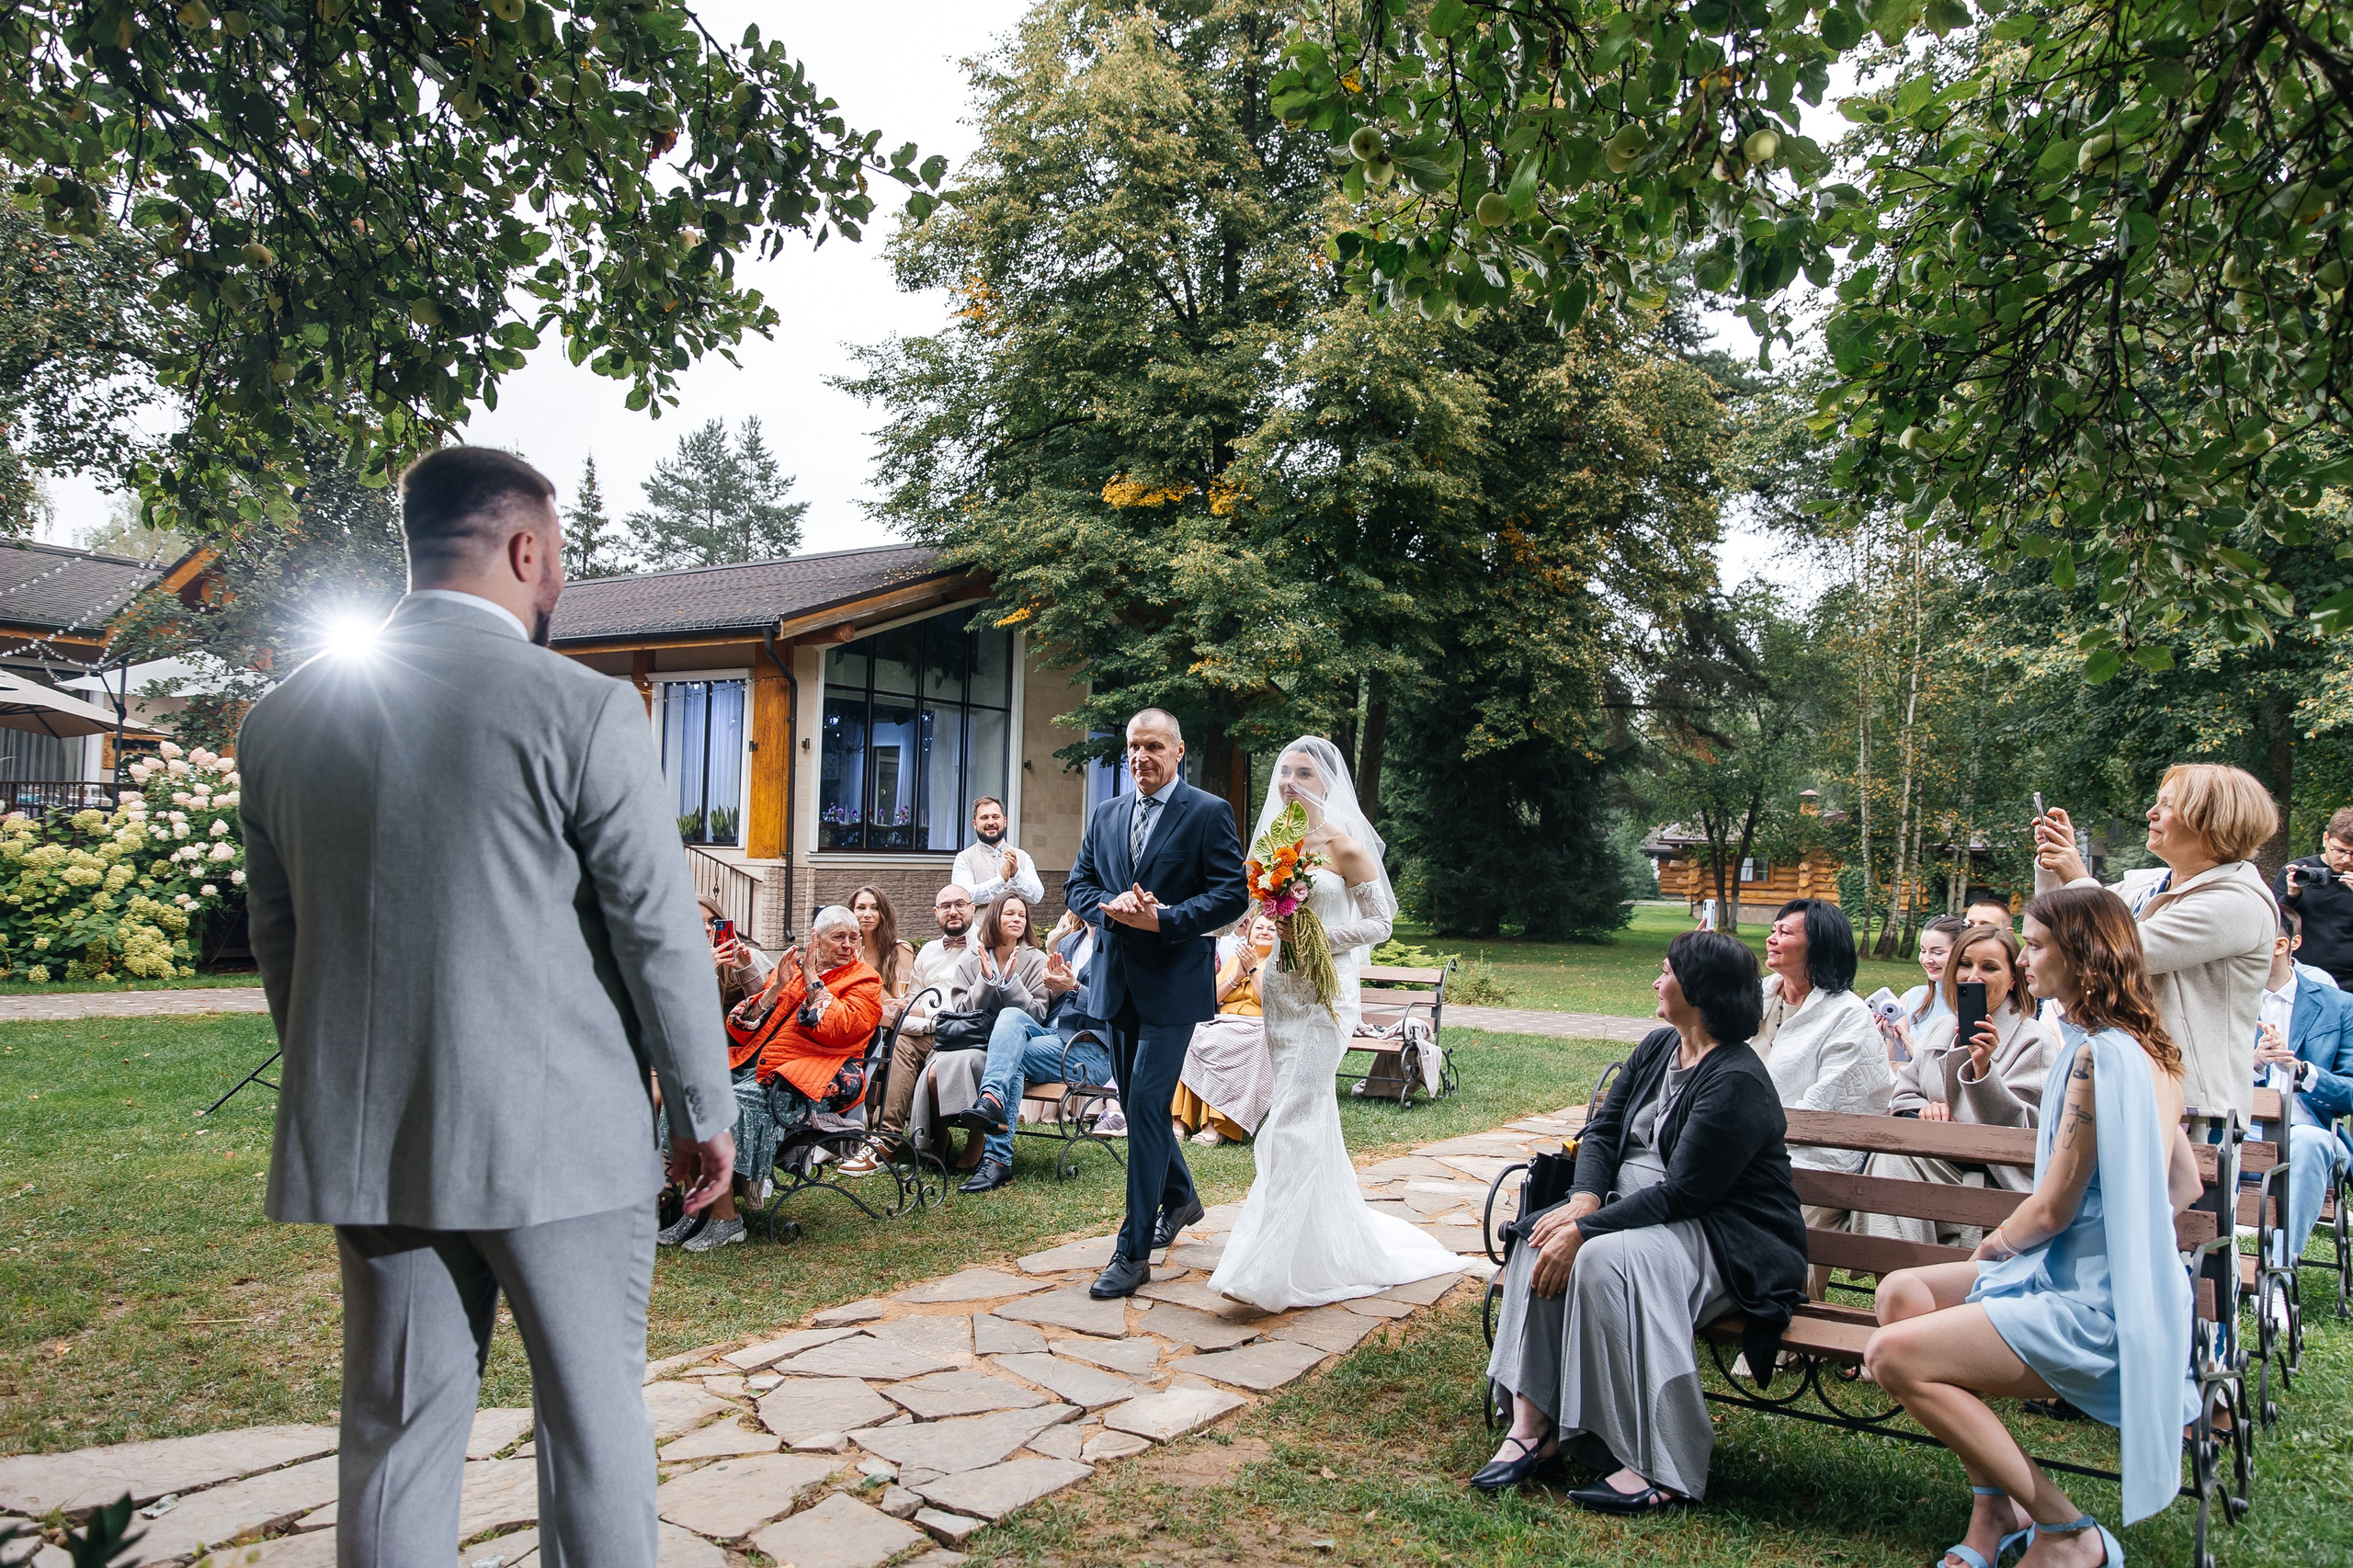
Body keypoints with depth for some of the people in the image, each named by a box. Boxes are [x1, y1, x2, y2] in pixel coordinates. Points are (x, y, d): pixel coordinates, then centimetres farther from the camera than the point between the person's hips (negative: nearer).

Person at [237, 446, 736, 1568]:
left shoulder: (281, 719, 5)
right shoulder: (584, 710, -12)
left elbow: (279, 941, 12)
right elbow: (662, 935, -11)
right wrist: (706, 1110, 0)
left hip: (367, 1141, 5)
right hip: (559, 1137, -4)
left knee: (395, 1433, 15)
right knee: (593, 1418, 10)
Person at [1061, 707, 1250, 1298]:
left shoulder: (1209, 813, -5)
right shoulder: (1105, 814, 11)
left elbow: (1232, 894, -10)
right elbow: (1077, 885, 11)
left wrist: (1163, 919, -20)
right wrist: (1111, 908, -11)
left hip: (1173, 982, -6)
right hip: (1118, 982, 6)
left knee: (1146, 1105, -10)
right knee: (1137, 1104, 17)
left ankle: (1134, 1252, -3)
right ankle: (1180, 1198, 42)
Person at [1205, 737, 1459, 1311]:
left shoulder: (1345, 845, -9)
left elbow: (1379, 922, -6)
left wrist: (1319, 936, -17)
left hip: (1324, 993, -7)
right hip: (1280, 989, 7)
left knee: (1294, 1118, -10)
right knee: (1310, 1114, 14)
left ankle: (1273, 1267, -6)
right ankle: (1333, 1239, 28)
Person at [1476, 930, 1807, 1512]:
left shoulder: (1737, 1083, -19)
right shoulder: (1658, 1047, 8)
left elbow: (1681, 1194, -23)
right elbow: (1603, 1128, 8)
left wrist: (1585, 1229, -25)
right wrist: (1584, 1198, -11)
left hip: (1726, 1241, -9)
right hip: (1640, 1210, 9)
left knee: (1603, 1257, -34)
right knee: (1541, 1239, -16)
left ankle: (1657, 1467, -24)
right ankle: (1532, 1421, -18)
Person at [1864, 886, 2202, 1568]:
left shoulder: (2098, 1054, -21)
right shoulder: (2147, 1048, 11)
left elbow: (2052, 1208, -19)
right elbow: (2183, 1185, 20)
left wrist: (1995, 1243, 2)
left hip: (2096, 1307, -11)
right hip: (2083, 1274, 11)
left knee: (1895, 1355, -19)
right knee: (1901, 1292, 9)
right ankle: (1996, 1507, 8)